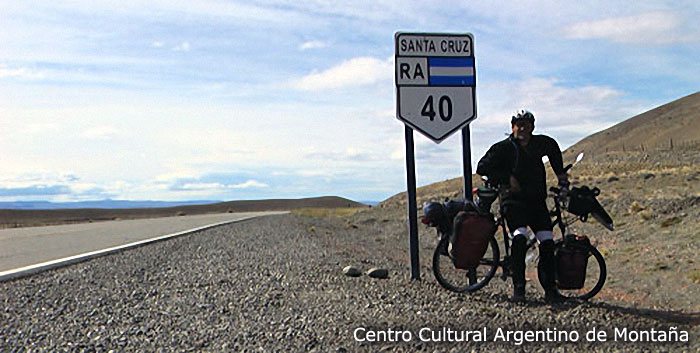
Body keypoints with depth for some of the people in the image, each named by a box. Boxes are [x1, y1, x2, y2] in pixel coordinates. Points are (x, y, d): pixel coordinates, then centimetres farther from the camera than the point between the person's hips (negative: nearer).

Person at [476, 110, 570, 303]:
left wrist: (561, 176, 26)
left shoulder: (541, 143, 8)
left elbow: (554, 149, 31)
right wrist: (507, 178, -14)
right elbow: (483, 167, -8)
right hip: (514, 199, -4)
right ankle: (518, 288, -15)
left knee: (547, 243, -7)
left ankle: (550, 289, 3)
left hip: (537, 200, 4)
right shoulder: (503, 148, -4)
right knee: (520, 237, -24)